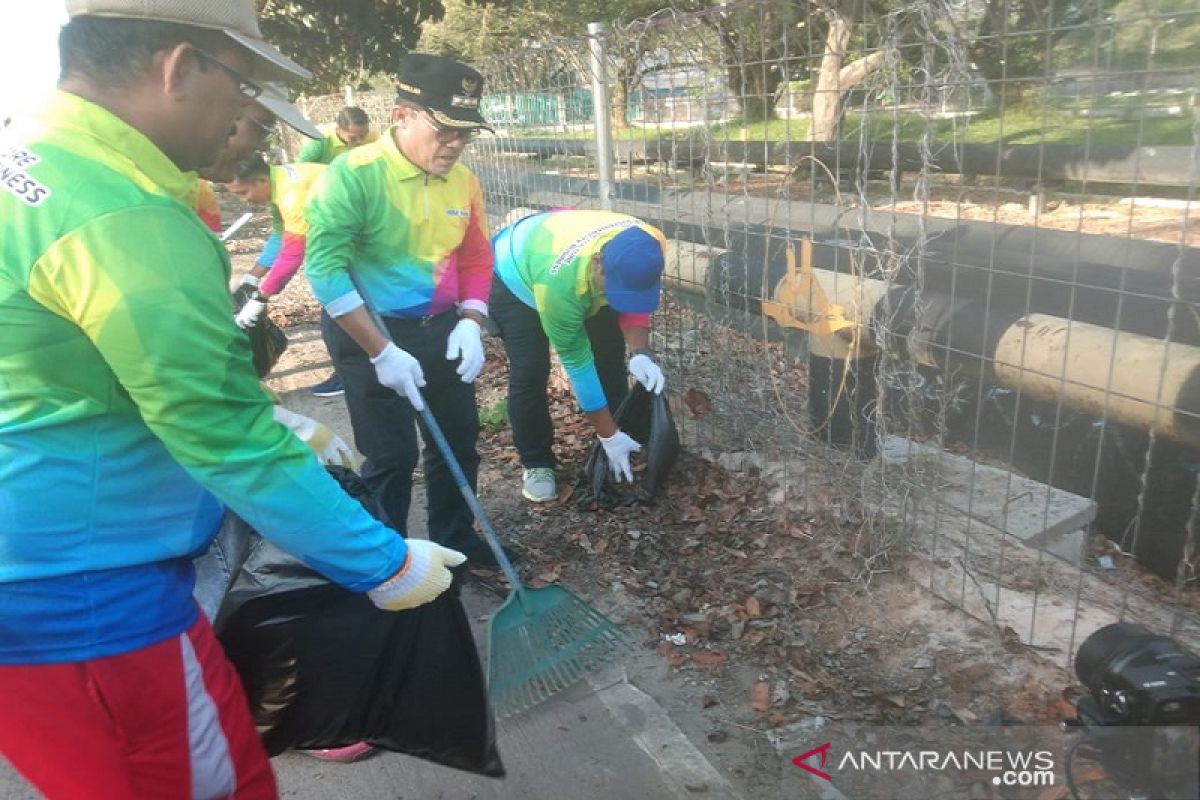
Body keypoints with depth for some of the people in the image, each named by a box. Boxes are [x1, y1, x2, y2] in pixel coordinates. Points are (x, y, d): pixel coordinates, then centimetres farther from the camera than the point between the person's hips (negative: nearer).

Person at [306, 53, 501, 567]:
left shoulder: (463, 180, -2)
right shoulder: (353, 174, -20)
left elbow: (476, 258, 9)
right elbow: (325, 270, -23)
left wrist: (469, 324, -6)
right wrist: (381, 352, -23)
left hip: (441, 330, 6)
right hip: (368, 334, -6)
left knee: (460, 440, 15)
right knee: (391, 456, 3)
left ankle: (455, 540, 37)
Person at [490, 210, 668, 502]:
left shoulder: (648, 247, -33)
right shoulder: (560, 281, -46)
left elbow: (634, 301, -14)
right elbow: (576, 361, -36)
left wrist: (640, 353, -33)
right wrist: (609, 437, -30)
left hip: (583, 278, 5)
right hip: (513, 277, -5)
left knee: (610, 353, 0)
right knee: (530, 370, -14)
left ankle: (625, 440, 15)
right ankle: (536, 464, 3)